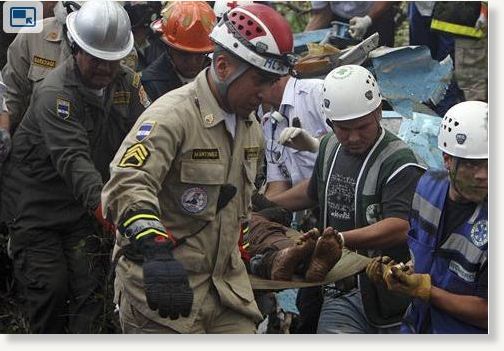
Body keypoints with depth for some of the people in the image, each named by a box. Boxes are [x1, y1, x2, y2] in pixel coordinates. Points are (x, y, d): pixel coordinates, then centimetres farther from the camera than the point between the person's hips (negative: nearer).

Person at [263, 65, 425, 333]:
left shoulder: (399, 163, -16)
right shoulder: (330, 146, 11)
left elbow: (399, 227, -29)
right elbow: (314, 191, 33)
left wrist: (340, 239, -37)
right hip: (341, 293, 6)